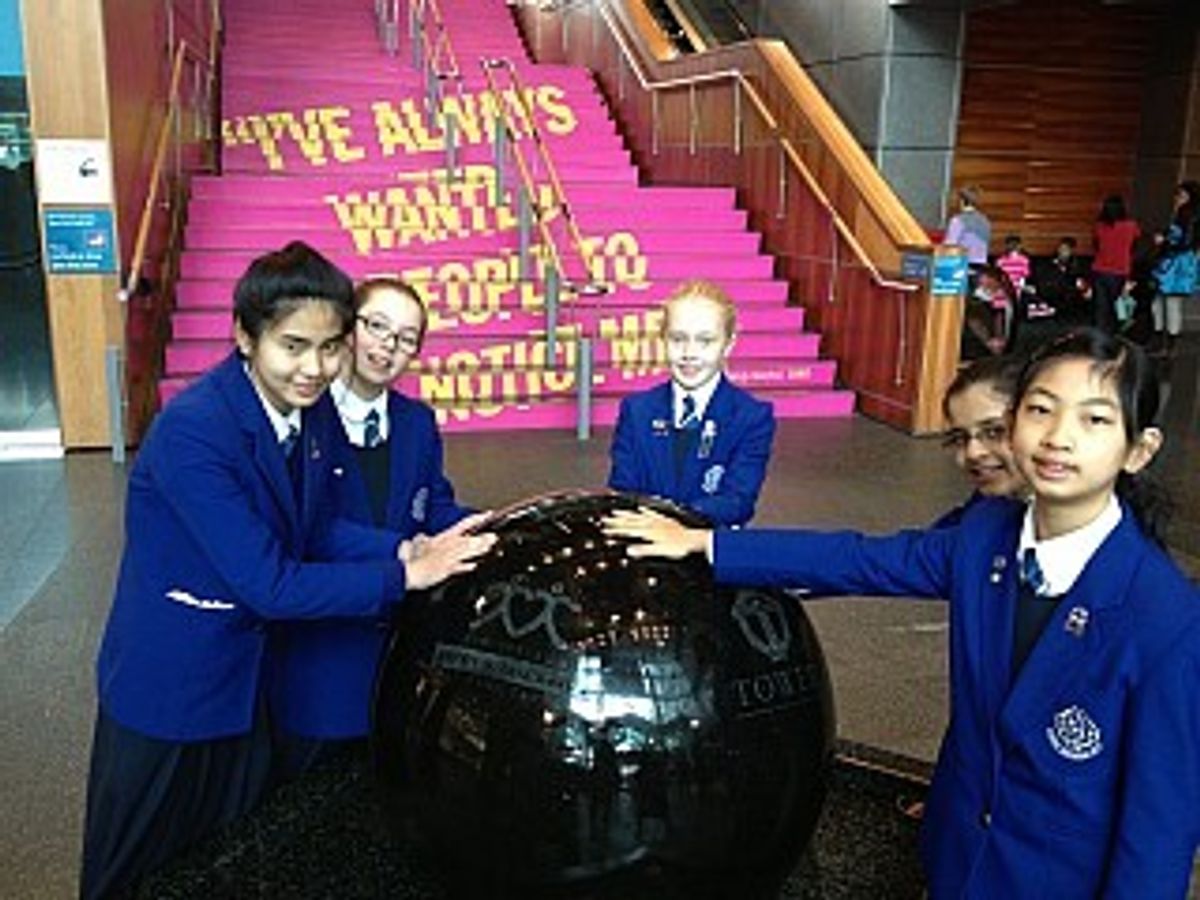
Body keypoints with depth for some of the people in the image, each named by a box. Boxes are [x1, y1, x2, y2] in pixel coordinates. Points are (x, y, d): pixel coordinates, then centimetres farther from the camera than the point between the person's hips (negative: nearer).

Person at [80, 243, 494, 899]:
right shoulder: (192, 432, -29)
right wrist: (405, 578, -25)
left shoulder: (314, 411, -6)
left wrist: (405, 549, -14)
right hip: (164, 691, -6)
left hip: (248, 684, 7)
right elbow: (271, 585, -29)